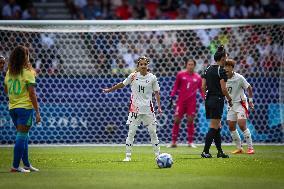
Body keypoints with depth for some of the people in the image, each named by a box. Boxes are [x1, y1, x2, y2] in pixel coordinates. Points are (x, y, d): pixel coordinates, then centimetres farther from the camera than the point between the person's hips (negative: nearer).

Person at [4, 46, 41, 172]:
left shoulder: (9, 72, 8)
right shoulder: (28, 73, -11)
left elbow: (6, 90, 17)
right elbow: (32, 94, -13)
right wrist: (37, 112, -10)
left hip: (12, 107, 6)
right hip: (25, 107, -6)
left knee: (23, 136, 17)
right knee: (22, 137, -3)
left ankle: (26, 164, 20)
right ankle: (15, 166, -5)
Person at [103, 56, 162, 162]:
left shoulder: (152, 78, -1)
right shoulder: (133, 76, -2)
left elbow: (156, 92, 4)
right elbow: (122, 84, 12)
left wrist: (159, 106, -3)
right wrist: (109, 90, 19)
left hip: (148, 108, 0)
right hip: (135, 108, 0)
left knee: (152, 131, 1)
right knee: (131, 132, -2)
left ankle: (157, 154, 10)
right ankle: (128, 156, 3)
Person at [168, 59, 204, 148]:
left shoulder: (198, 77, 5)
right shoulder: (180, 74, 3)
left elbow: (201, 90, 11)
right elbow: (175, 87, 8)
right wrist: (171, 98, 2)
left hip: (191, 103, 0)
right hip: (181, 101, 0)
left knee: (190, 121, -2)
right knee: (176, 121, -2)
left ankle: (190, 142, 6)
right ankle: (173, 142, 4)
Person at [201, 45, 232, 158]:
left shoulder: (208, 69, 10)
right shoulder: (221, 71, -12)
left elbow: (203, 87, 9)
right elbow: (223, 88, -15)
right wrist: (229, 99, -3)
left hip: (208, 99, 8)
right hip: (217, 100, -8)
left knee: (217, 126, 14)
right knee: (214, 127, -4)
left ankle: (220, 151, 18)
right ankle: (205, 152, -8)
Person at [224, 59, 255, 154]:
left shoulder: (239, 78, -14)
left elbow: (249, 88, -4)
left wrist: (250, 101, -5)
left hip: (241, 103, -6)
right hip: (231, 105, 6)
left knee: (242, 125, -16)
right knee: (231, 127, 3)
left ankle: (250, 147, -9)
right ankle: (239, 148, 14)